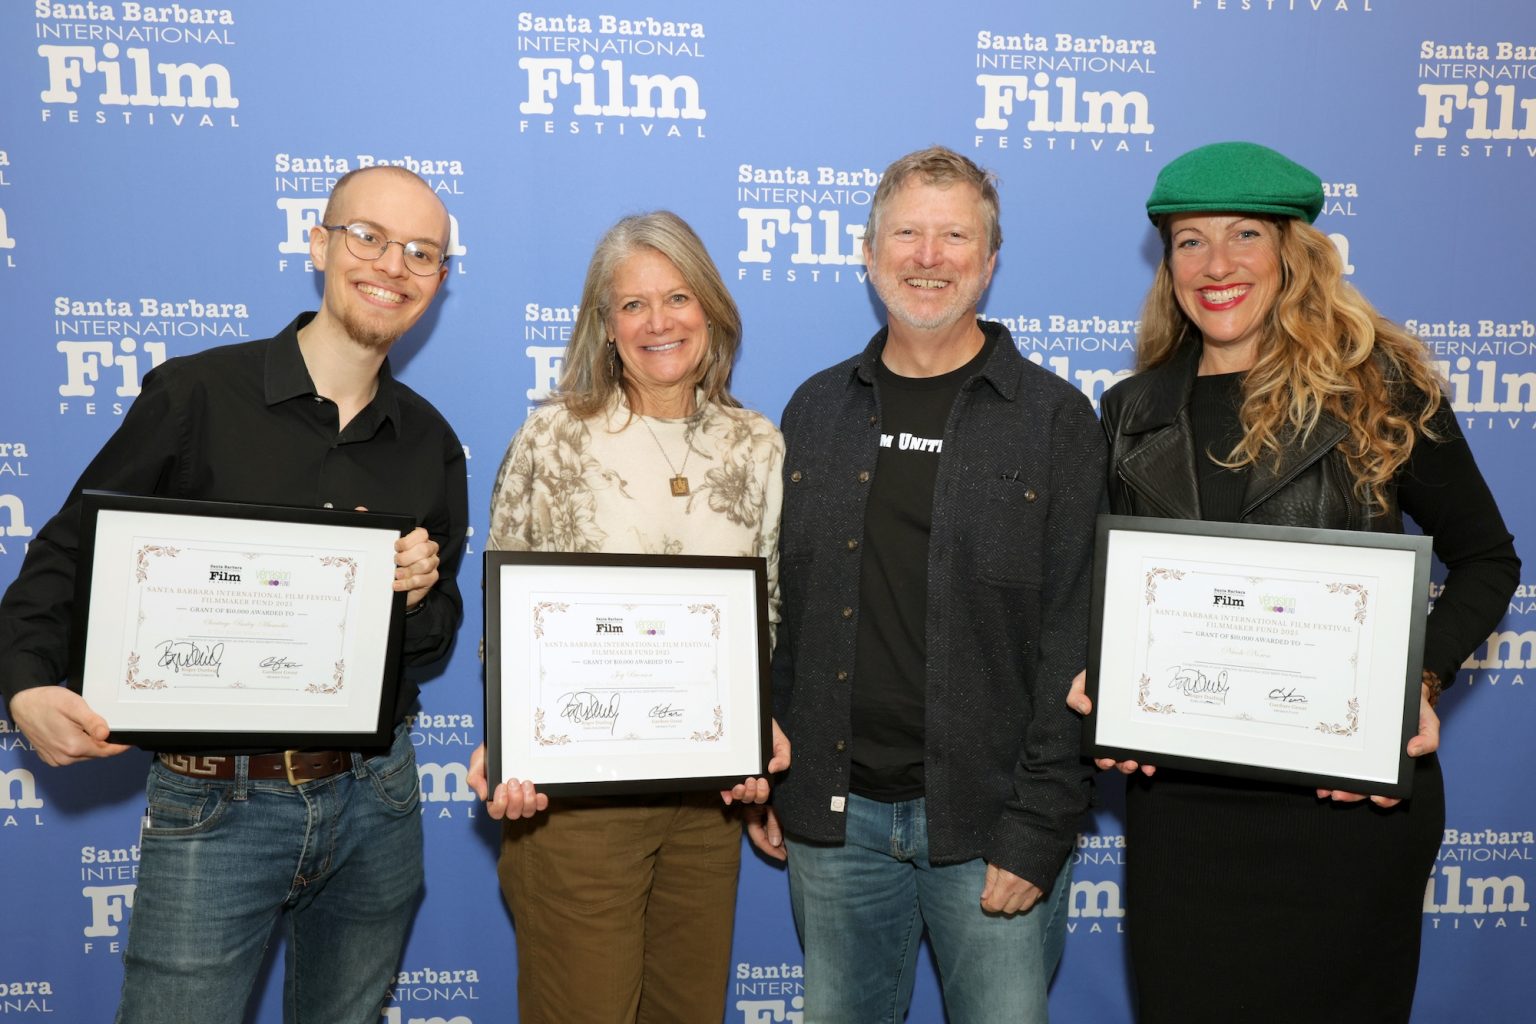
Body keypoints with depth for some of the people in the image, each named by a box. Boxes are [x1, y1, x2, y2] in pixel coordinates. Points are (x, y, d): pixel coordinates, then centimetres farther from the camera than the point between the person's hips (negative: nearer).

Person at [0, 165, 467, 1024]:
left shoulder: (431, 443, 5)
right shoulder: (196, 395, -7)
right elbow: (71, 554, -2)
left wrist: (418, 596, -11)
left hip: (375, 796, 4)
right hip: (215, 805, -4)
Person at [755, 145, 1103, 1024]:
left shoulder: (1055, 418, -4)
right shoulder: (817, 411, 7)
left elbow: (1077, 638, -8)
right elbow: (778, 610, 10)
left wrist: (1040, 828, -12)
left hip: (988, 820, -3)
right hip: (835, 815, 3)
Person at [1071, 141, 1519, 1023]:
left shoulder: (1379, 386, -3)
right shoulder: (1135, 413, 7)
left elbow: (1486, 558, 4)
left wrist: (1423, 681, -11)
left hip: (1353, 799, -2)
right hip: (1180, 800, 3)